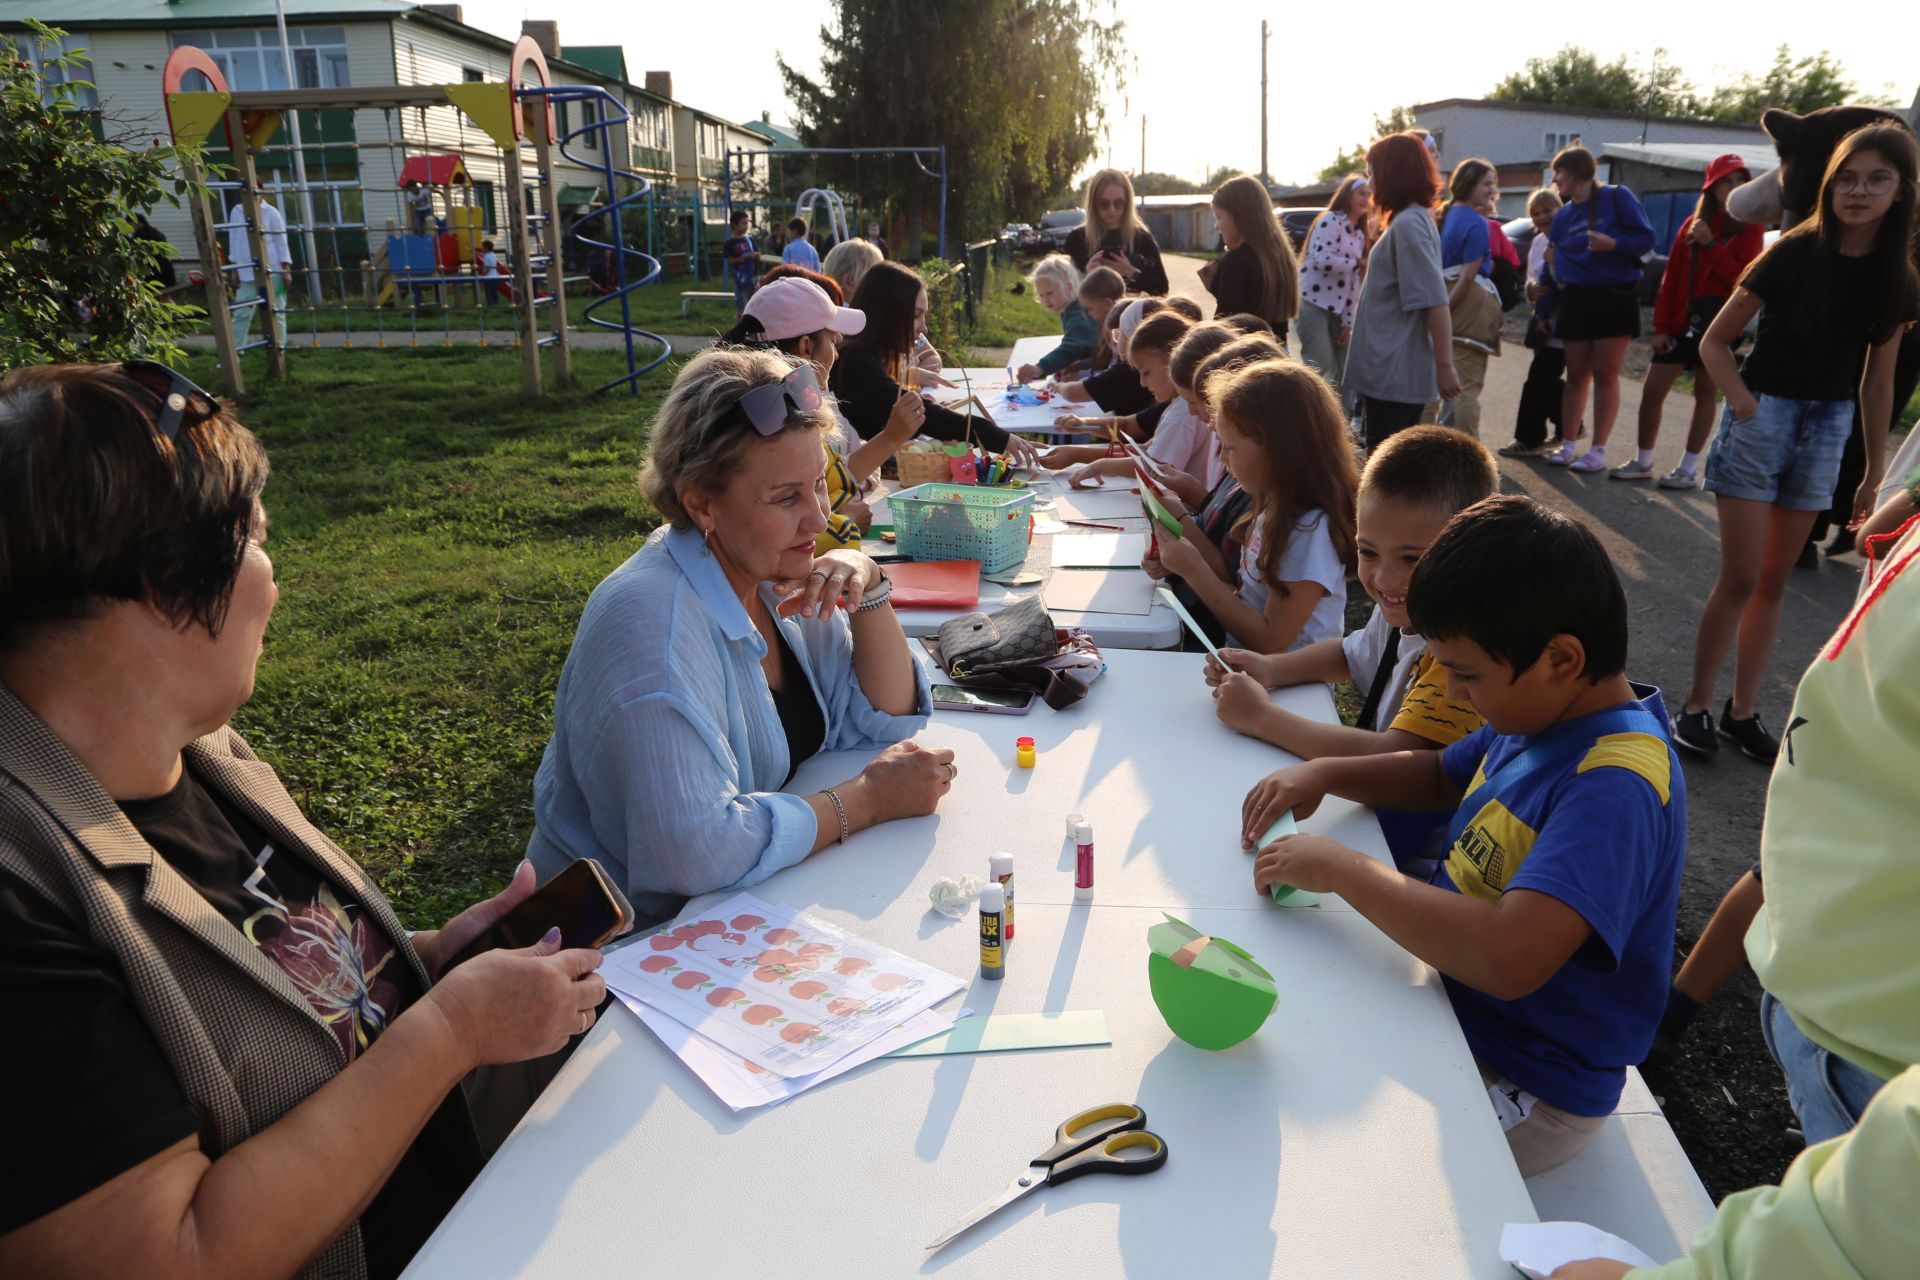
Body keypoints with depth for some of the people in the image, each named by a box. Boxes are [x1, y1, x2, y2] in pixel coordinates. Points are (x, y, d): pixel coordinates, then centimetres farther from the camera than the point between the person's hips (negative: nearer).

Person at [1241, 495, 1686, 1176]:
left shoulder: (1616, 786, -31)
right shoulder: (1542, 711, -2)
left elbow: (1511, 957, -44)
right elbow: (1442, 775, 18)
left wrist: (1345, 869, -31)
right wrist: (1324, 773, -1)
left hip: (1526, 1093, -9)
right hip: (1452, 1005, 9)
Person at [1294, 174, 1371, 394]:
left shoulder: (1359, 235, 16)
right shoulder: (1330, 221, -8)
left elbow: (1353, 282, 14)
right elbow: (1322, 260, -24)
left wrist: (1348, 321, 8)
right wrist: (1358, 263, -13)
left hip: (1337, 309, 8)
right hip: (1313, 303, -8)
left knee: (1345, 369, 7)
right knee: (1320, 367, -16)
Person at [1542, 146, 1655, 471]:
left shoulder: (1617, 196, -5)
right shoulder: (1562, 215, 11)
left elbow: (1646, 238, -9)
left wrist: (1612, 243, -24)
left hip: (1615, 296, -5)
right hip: (1576, 298, 5)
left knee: (1605, 375, -2)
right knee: (1576, 374, 6)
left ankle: (1598, 450, 2)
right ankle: (1568, 445, 12)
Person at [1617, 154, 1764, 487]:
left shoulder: (1750, 229, 0)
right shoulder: (1691, 225, 11)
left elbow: (1742, 278, -12)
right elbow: (1671, 278, 7)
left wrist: (1711, 244, -16)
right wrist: (1661, 326, 1)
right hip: (1682, 320, 4)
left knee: (1706, 391, 2)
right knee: (1652, 390, 3)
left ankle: (1689, 467, 7)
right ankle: (1643, 460, 17)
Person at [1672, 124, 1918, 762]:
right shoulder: (1794, 255, -10)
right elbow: (1714, 341, -5)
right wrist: (1746, 405, -15)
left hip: (1828, 428, 4)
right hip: (1764, 415, -4)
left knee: (1774, 582, 9)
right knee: (1741, 576, -5)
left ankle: (1743, 711, 18)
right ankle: (1696, 705, 8)